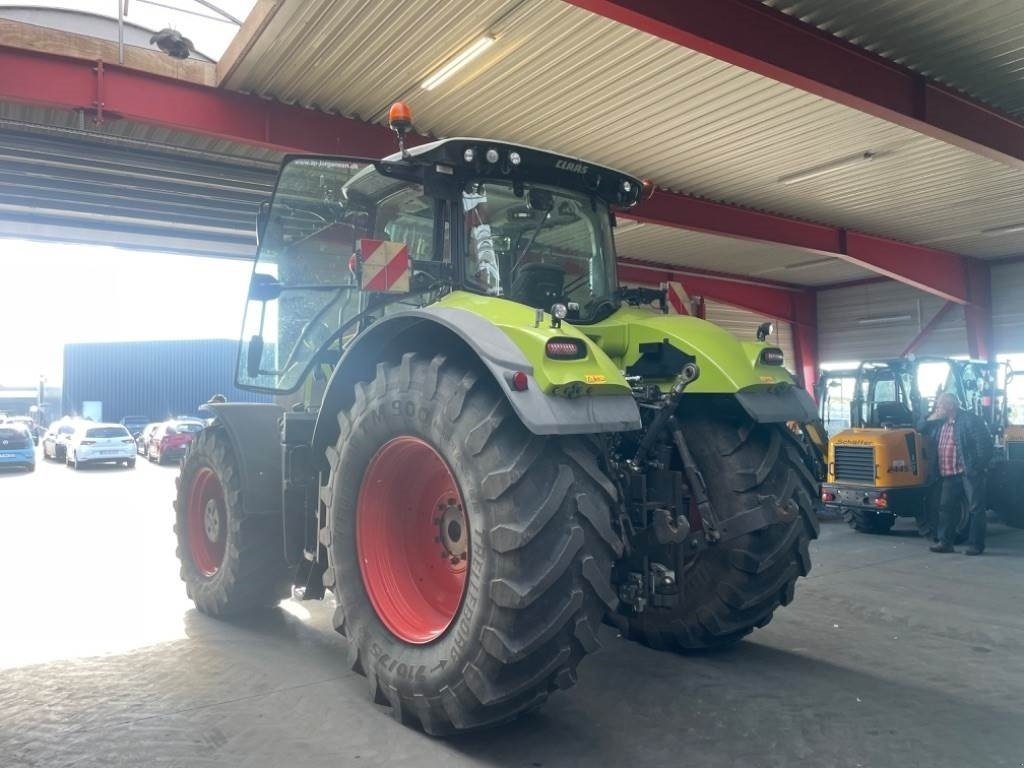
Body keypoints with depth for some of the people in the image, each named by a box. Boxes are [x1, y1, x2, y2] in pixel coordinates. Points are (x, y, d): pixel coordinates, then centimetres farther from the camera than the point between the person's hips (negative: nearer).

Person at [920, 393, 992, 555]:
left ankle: (976, 544, 5)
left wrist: (979, 466, -17)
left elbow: (984, 443, -12)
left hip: (969, 473, -7)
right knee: (946, 507, 8)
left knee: (976, 508, 1)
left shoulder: (970, 420, -7)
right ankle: (945, 541, 14)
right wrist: (931, 418, 6)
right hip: (948, 475, 7)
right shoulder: (939, 423, 15)